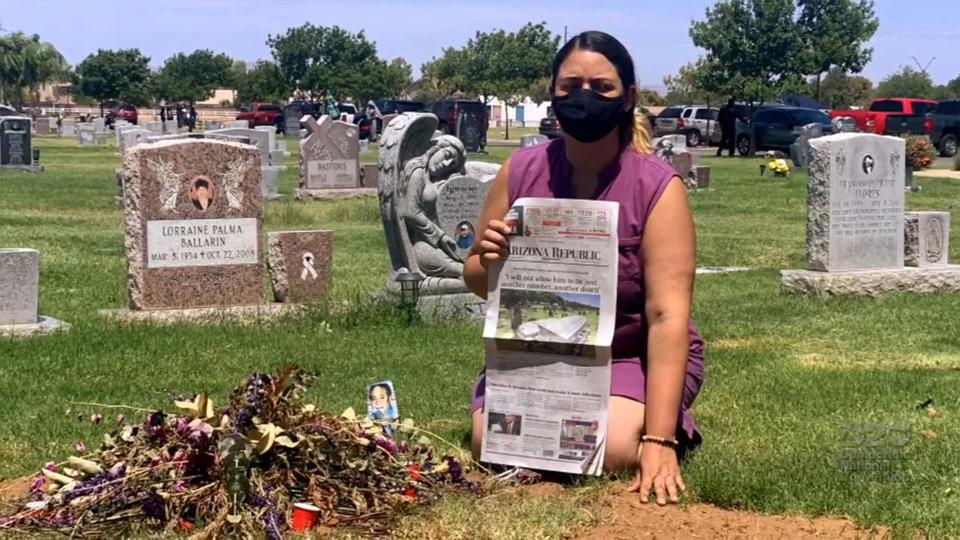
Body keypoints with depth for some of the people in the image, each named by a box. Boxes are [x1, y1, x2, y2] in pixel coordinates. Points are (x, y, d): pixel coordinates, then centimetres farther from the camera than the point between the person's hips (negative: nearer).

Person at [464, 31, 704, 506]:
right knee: (492, 444, -21)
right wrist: (487, 261, -22)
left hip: (634, 356, -3)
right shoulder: (520, 171, -6)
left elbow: (668, 315, -24)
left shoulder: (658, 187, -17)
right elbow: (478, 281, 6)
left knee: (608, 449, -29)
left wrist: (660, 440, -32)